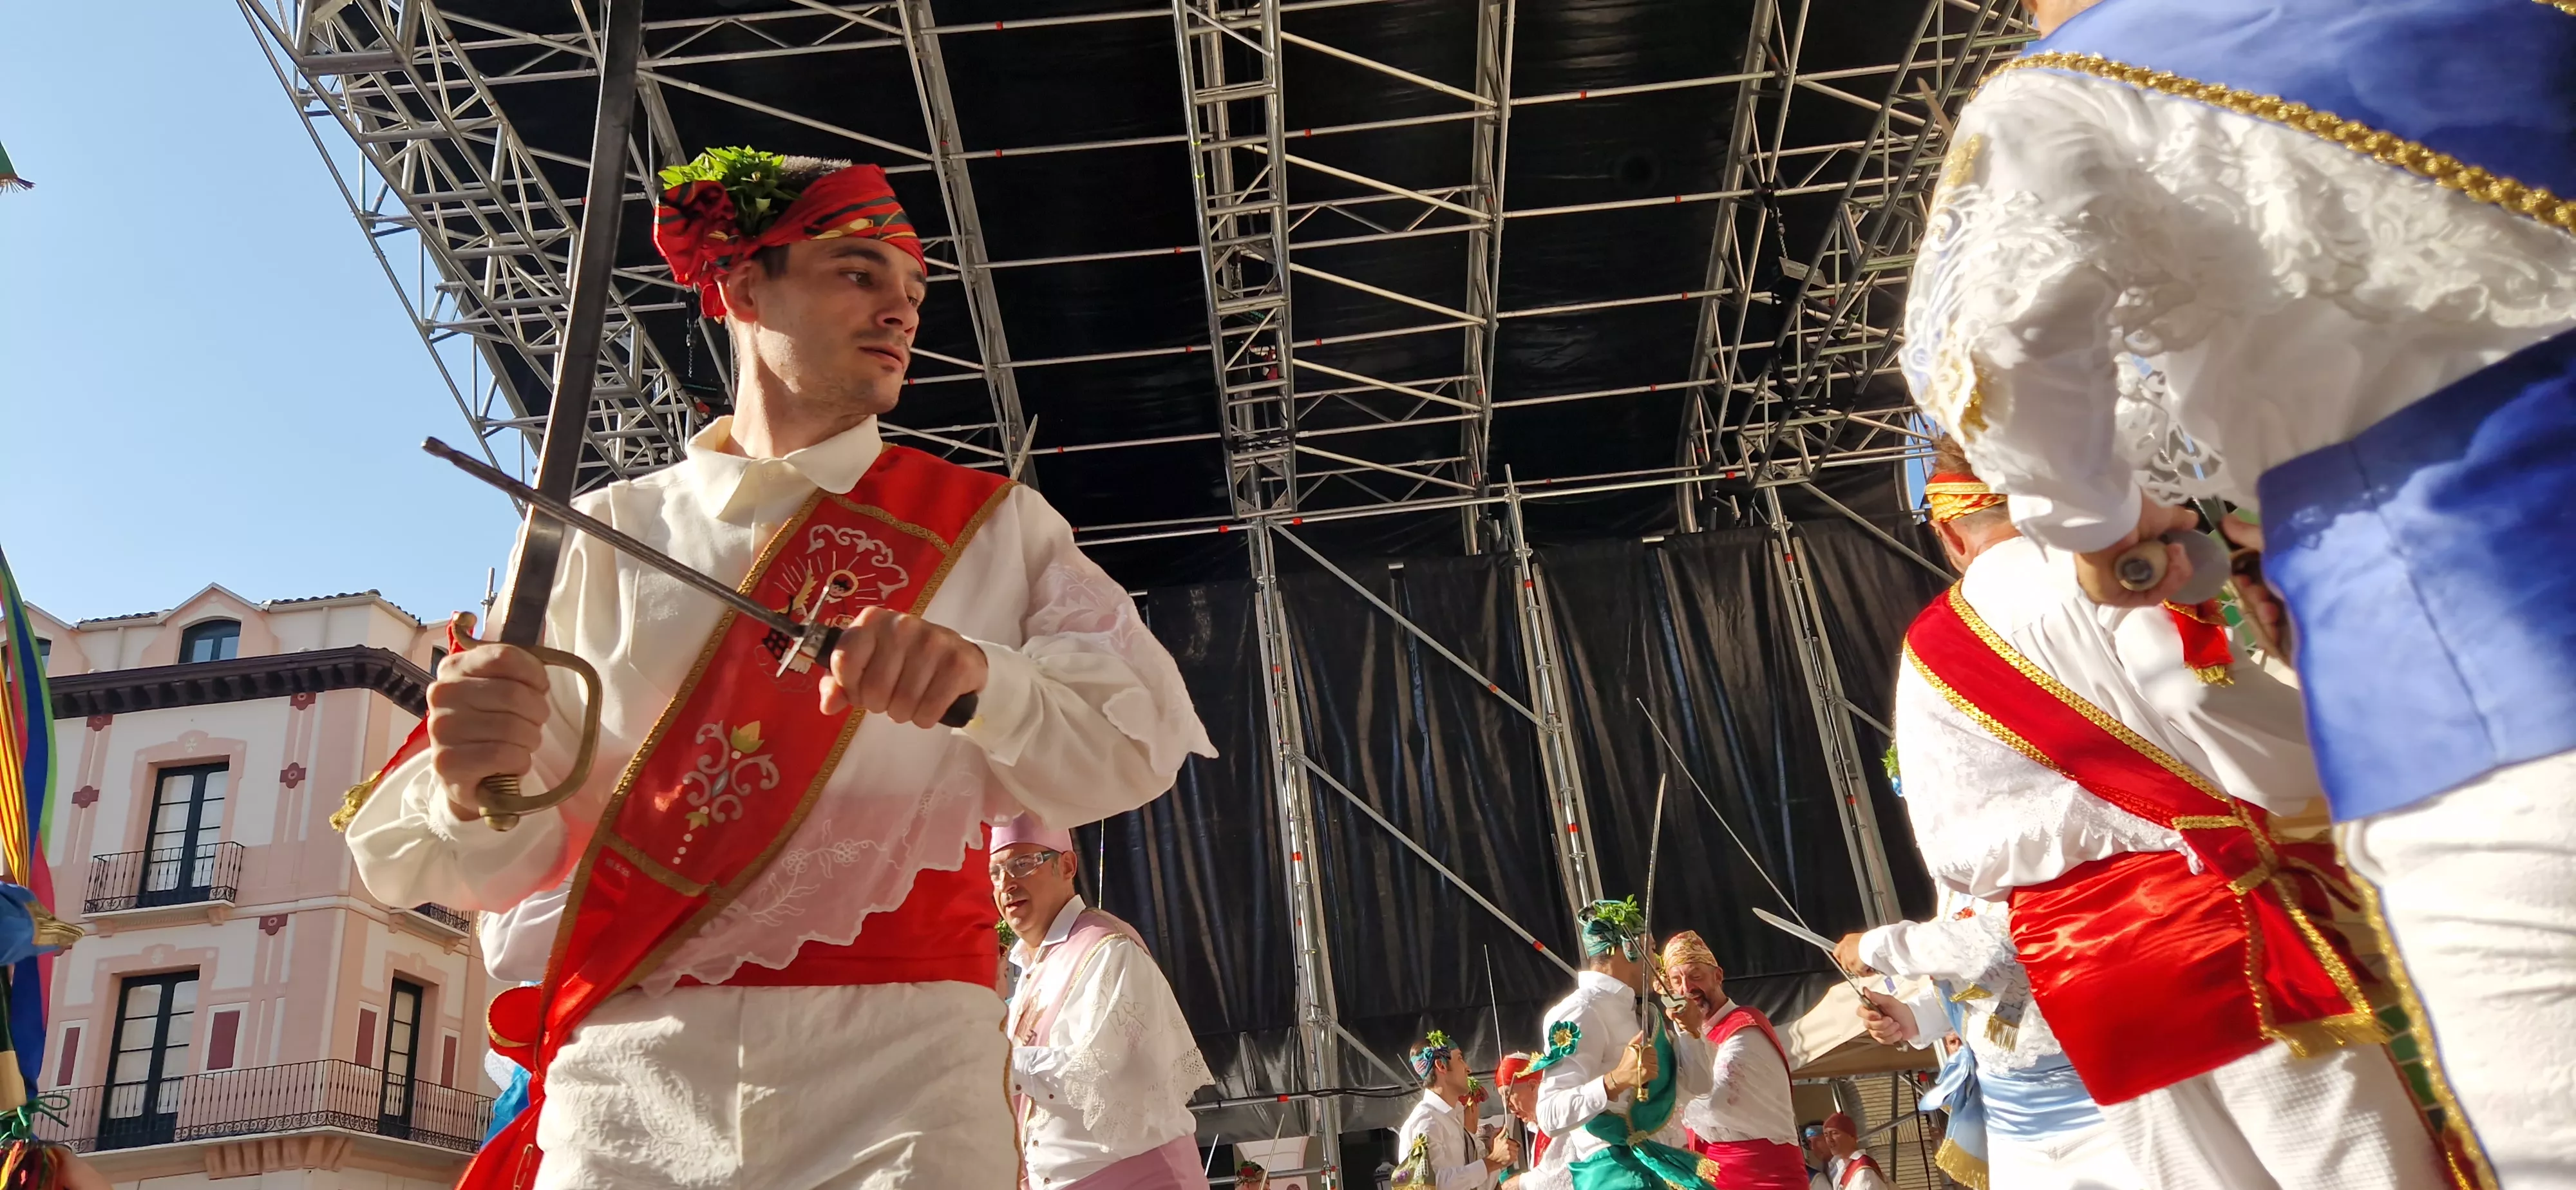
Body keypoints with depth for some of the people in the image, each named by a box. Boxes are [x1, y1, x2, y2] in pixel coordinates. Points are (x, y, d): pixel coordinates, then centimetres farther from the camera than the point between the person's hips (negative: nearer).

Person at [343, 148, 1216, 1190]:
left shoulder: (993, 529, 9)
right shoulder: (606, 534, 11)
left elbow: (1138, 737, -5)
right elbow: (511, 857, 7)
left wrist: (979, 676, -25)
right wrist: (477, 787, -16)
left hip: (896, 1075, -1)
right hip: (629, 1086, 2)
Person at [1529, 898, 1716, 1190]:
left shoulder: (1641, 1012, 13)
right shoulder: (1581, 1012, -16)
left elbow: (1696, 1085, 20)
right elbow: (1552, 1116, -26)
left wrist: (1689, 1031, 6)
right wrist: (1615, 1080, -38)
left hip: (1667, 1162, 9)